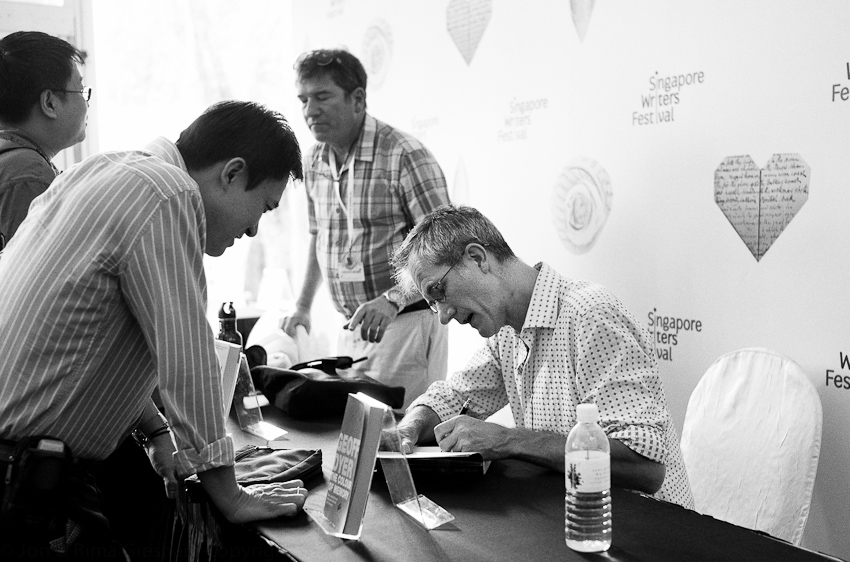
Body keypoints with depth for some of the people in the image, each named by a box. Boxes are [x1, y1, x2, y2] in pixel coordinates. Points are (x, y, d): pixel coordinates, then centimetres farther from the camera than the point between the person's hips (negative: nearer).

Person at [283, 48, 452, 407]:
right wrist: (302, 306, 19)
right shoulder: (313, 161, 9)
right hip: (350, 328, 7)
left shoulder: (404, 156, -15)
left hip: (405, 323, -7)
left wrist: (392, 300, -29)